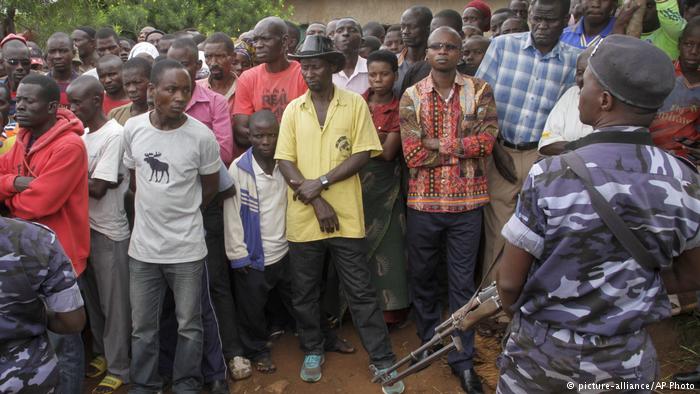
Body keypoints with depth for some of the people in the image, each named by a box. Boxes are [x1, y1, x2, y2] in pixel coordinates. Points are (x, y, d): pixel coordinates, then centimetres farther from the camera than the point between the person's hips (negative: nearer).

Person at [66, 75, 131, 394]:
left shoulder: (115, 135, -16)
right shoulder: (83, 134, 9)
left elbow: (97, 188, -19)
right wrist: (86, 178, -12)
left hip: (109, 231, -7)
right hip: (84, 226, 7)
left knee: (114, 303, 5)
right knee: (92, 298, 18)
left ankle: (118, 368, 18)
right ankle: (102, 352, 36)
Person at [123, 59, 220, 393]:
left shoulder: (202, 136, -13)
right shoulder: (132, 128, -4)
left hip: (187, 248, -2)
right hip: (143, 245, 3)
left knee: (189, 326, 12)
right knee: (142, 327, 16)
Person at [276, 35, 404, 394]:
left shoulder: (354, 103, 0)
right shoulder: (293, 109, 5)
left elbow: (362, 155, -6)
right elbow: (284, 161, -1)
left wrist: (321, 182, -15)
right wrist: (316, 201, -11)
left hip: (346, 215, -2)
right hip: (303, 216, 3)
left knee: (360, 291, 4)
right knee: (304, 291, 14)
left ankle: (383, 362, 14)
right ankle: (312, 351, 33)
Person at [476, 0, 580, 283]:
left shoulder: (574, 60, 3)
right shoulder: (503, 45, 1)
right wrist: (496, 149, -5)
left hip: (542, 156, 1)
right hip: (501, 152, -1)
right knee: (497, 233, 3)